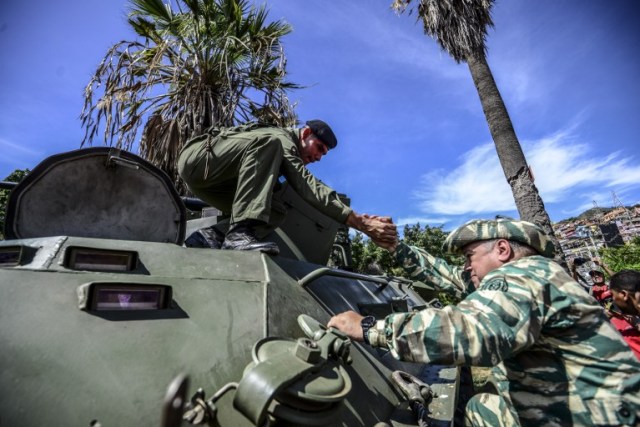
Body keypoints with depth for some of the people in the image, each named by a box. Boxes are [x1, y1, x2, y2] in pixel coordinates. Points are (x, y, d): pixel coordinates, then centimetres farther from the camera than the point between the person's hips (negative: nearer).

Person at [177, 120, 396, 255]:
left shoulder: (285, 158, 15)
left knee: (276, 209, -11)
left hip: (205, 181, 8)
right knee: (269, 144, -30)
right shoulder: (281, 138, -13)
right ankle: (239, 232, -40)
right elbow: (309, 187, -25)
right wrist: (359, 222, -30)